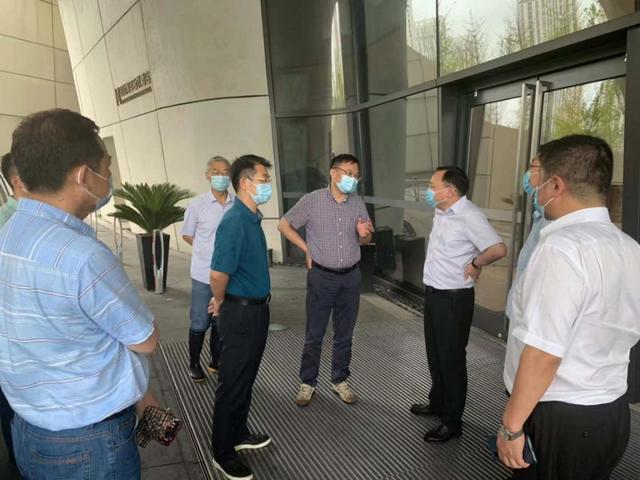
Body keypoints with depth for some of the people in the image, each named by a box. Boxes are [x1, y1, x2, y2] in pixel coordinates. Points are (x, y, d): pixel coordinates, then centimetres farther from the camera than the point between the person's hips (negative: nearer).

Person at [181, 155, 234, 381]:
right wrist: (208, 252, 1)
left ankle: (216, 362, 35)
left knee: (222, 323, 16)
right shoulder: (197, 205, -7)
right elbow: (187, 235, 4)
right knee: (199, 324, 9)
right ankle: (194, 364, 30)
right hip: (204, 275, -2)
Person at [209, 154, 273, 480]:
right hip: (240, 313, -9)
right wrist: (221, 302, -11)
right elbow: (218, 273, -30)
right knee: (232, 383, 7)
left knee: (246, 379, 21)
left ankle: (239, 435, 40)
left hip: (256, 309, 9)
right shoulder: (235, 221, -23)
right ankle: (223, 453, 25)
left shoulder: (252, 218, 7)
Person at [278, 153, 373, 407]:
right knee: (314, 335, 7)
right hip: (321, 276, -3)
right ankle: (307, 383, 25)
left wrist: (364, 233, -14)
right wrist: (307, 249, -3)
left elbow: (365, 240, 10)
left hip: (351, 277, 3)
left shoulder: (358, 203, 2)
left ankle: (339, 380, 31)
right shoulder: (312, 200, -9)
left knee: (344, 334, 14)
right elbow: (284, 225, 1)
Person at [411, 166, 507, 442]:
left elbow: (498, 249, -32)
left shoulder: (469, 216, -21)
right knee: (435, 355, 20)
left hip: (454, 298, -9)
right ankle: (437, 403, 39)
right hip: (434, 294, 9)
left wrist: (475, 264, -16)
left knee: (451, 359, 3)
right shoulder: (441, 212, 7)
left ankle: (452, 422, 19)